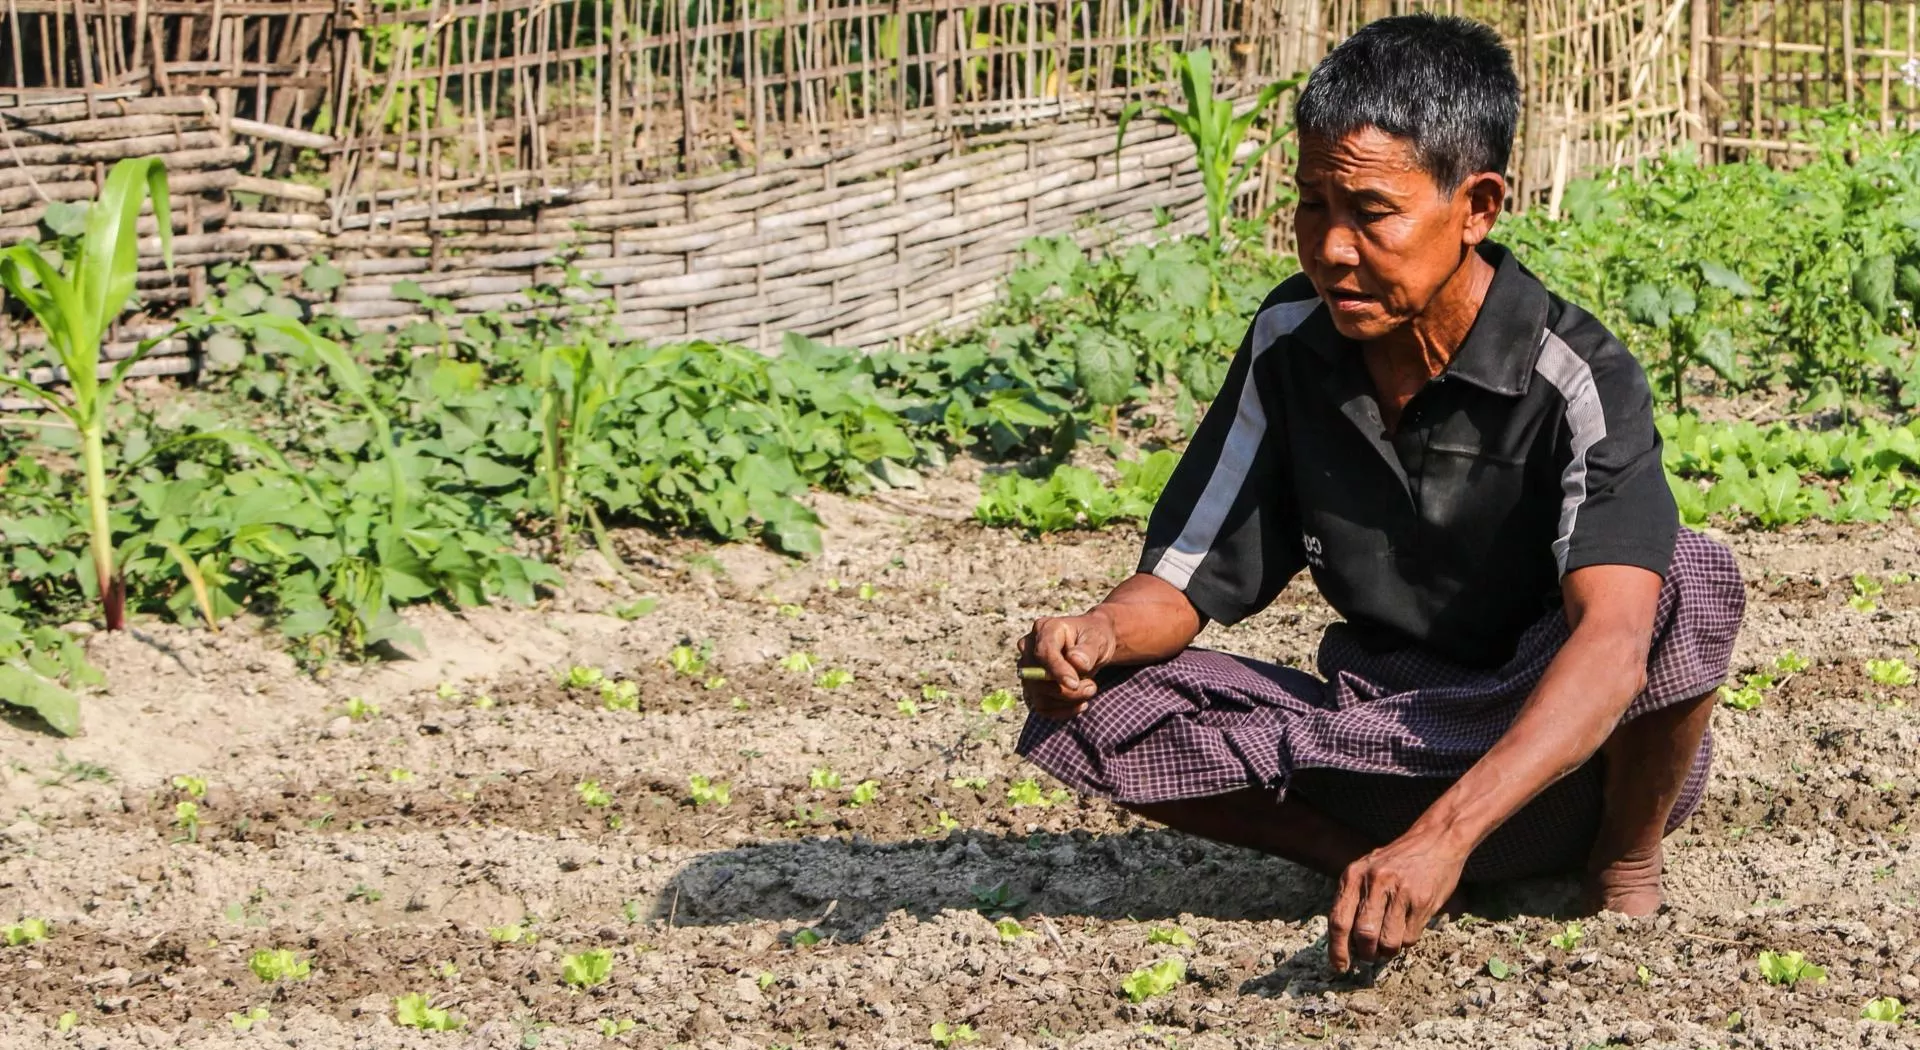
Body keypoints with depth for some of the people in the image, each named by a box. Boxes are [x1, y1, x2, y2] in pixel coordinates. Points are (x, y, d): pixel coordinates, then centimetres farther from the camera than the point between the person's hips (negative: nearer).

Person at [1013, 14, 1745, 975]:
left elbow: (1612, 639, -38)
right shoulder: (1292, 343, -6)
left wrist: (1444, 835, -52)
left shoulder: (1575, 381, -22)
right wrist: (1100, 634, -27)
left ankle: (1624, 867, -8)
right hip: (1386, 743, 4)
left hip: (1567, 758, -4)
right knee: (1088, 709, -17)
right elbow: (1184, 582, 0)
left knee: (1694, 581, -34)